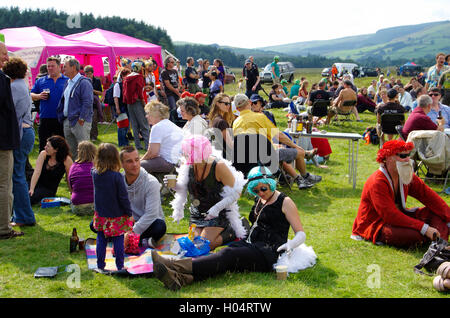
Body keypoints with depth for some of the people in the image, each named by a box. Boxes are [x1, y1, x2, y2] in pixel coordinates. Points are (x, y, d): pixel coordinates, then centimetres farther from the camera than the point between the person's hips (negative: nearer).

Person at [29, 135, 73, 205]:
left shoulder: (66, 160, -15)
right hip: (36, 183, 3)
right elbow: (37, 172, -14)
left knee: (30, 198, -30)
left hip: (49, 189, -3)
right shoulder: (43, 154, -6)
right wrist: (31, 189, -24)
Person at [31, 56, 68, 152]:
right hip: (45, 118, 2)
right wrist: (39, 96, -10)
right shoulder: (40, 81, 11)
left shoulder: (67, 80, 6)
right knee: (43, 146, 5)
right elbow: (31, 95, 12)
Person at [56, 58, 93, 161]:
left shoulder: (84, 82, -11)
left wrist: (81, 118, -19)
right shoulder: (68, 83, 17)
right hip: (67, 121, 9)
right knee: (71, 150, 14)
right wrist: (61, 116, 17)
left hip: (79, 122, -9)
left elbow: (88, 102, -17)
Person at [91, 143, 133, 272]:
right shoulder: (117, 176, -20)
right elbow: (123, 197, -15)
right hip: (117, 216, -4)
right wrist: (129, 213, -5)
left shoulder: (95, 173, -7)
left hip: (100, 215, 4)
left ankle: (100, 266, 22)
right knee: (118, 242, 8)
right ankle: (120, 267, 15)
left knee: (101, 241, 13)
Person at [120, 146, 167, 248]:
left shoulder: (151, 183, -18)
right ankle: (143, 242, -21)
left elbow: (150, 214, -26)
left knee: (160, 227, -39)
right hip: (128, 224, 5)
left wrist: (131, 233, -32)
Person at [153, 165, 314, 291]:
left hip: (269, 253, -7)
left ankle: (178, 267, -52)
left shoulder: (285, 202, 0)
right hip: (250, 244, 7)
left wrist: (289, 245, -21)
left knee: (228, 255, -31)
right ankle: (181, 278, -52)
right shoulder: (258, 200, 20)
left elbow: (301, 234, -2)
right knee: (225, 253, -26)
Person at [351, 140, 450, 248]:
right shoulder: (377, 182, -24)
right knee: (414, 234, -34)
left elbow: (429, 196, 1)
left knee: (436, 213, -2)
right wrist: (424, 228, -32)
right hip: (376, 226, -9)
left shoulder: (407, 176, 2)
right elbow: (390, 215, -30)